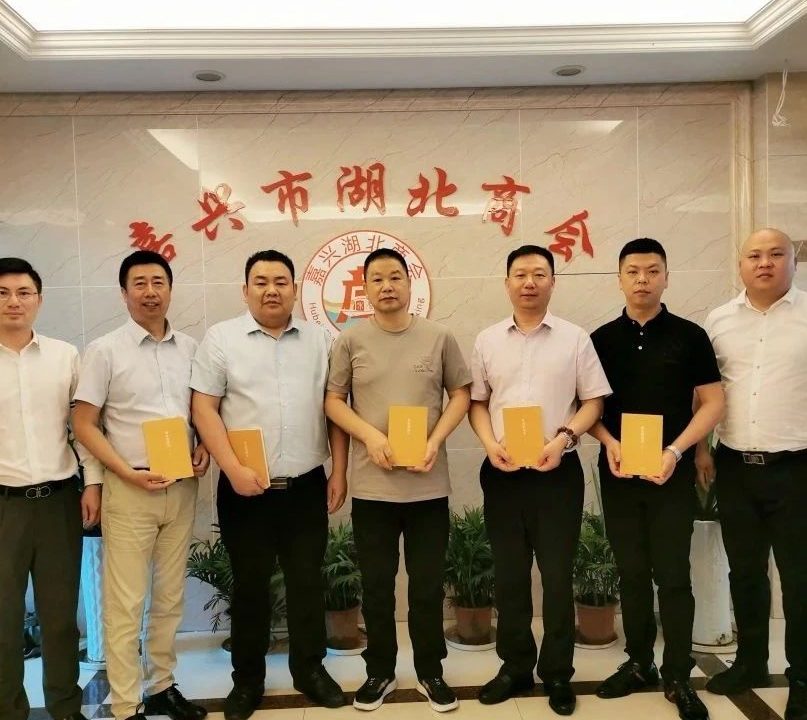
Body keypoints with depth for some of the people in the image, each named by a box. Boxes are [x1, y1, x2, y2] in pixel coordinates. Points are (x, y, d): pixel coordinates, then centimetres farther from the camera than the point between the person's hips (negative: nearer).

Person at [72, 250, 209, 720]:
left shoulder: (189, 348, 6)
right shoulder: (105, 351, -5)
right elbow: (84, 424, -5)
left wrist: (204, 449, -2)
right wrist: (127, 472, -14)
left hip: (182, 488, 4)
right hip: (129, 490, -4)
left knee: (171, 596, 14)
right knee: (126, 604, 2)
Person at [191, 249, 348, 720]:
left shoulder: (320, 339, 6)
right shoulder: (221, 338, -1)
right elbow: (204, 408, -4)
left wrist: (340, 473, 2)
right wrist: (233, 468, -13)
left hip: (306, 485, 2)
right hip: (245, 488, -1)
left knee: (308, 581, 11)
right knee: (250, 585, 11)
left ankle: (310, 668, 29)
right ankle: (247, 679, 27)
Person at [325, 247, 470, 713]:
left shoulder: (439, 337, 0)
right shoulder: (351, 341, 0)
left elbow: (461, 394, 4)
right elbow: (333, 401, 3)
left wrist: (436, 441, -10)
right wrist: (370, 436, -13)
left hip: (429, 485, 0)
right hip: (372, 486, 0)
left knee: (428, 585, 10)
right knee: (376, 586, 12)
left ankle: (431, 672, 29)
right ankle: (380, 672, 30)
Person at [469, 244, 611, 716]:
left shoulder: (575, 338, 1)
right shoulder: (488, 340, 6)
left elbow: (594, 401, 2)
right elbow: (476, 402, 9)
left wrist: (564, 437, -14)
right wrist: (491, 443, -8)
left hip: (558, 470, -2)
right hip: (503, 471, 2)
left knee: (558, 575, 5)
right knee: (509, 575, 12)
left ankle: (558, 674, 21)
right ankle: (515, 666, 27)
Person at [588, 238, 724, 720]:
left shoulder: (690, 336, -1)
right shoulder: (601, 339, 5)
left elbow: (713, 402, -2)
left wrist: (676, 450, -15)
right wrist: (608, 443, -11)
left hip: (673, 474, -2)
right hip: (618, 474, 2)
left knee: (673, 575, 2)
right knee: (631, 573, 11)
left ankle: (678, 677, 16)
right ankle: (639, 664, 25)